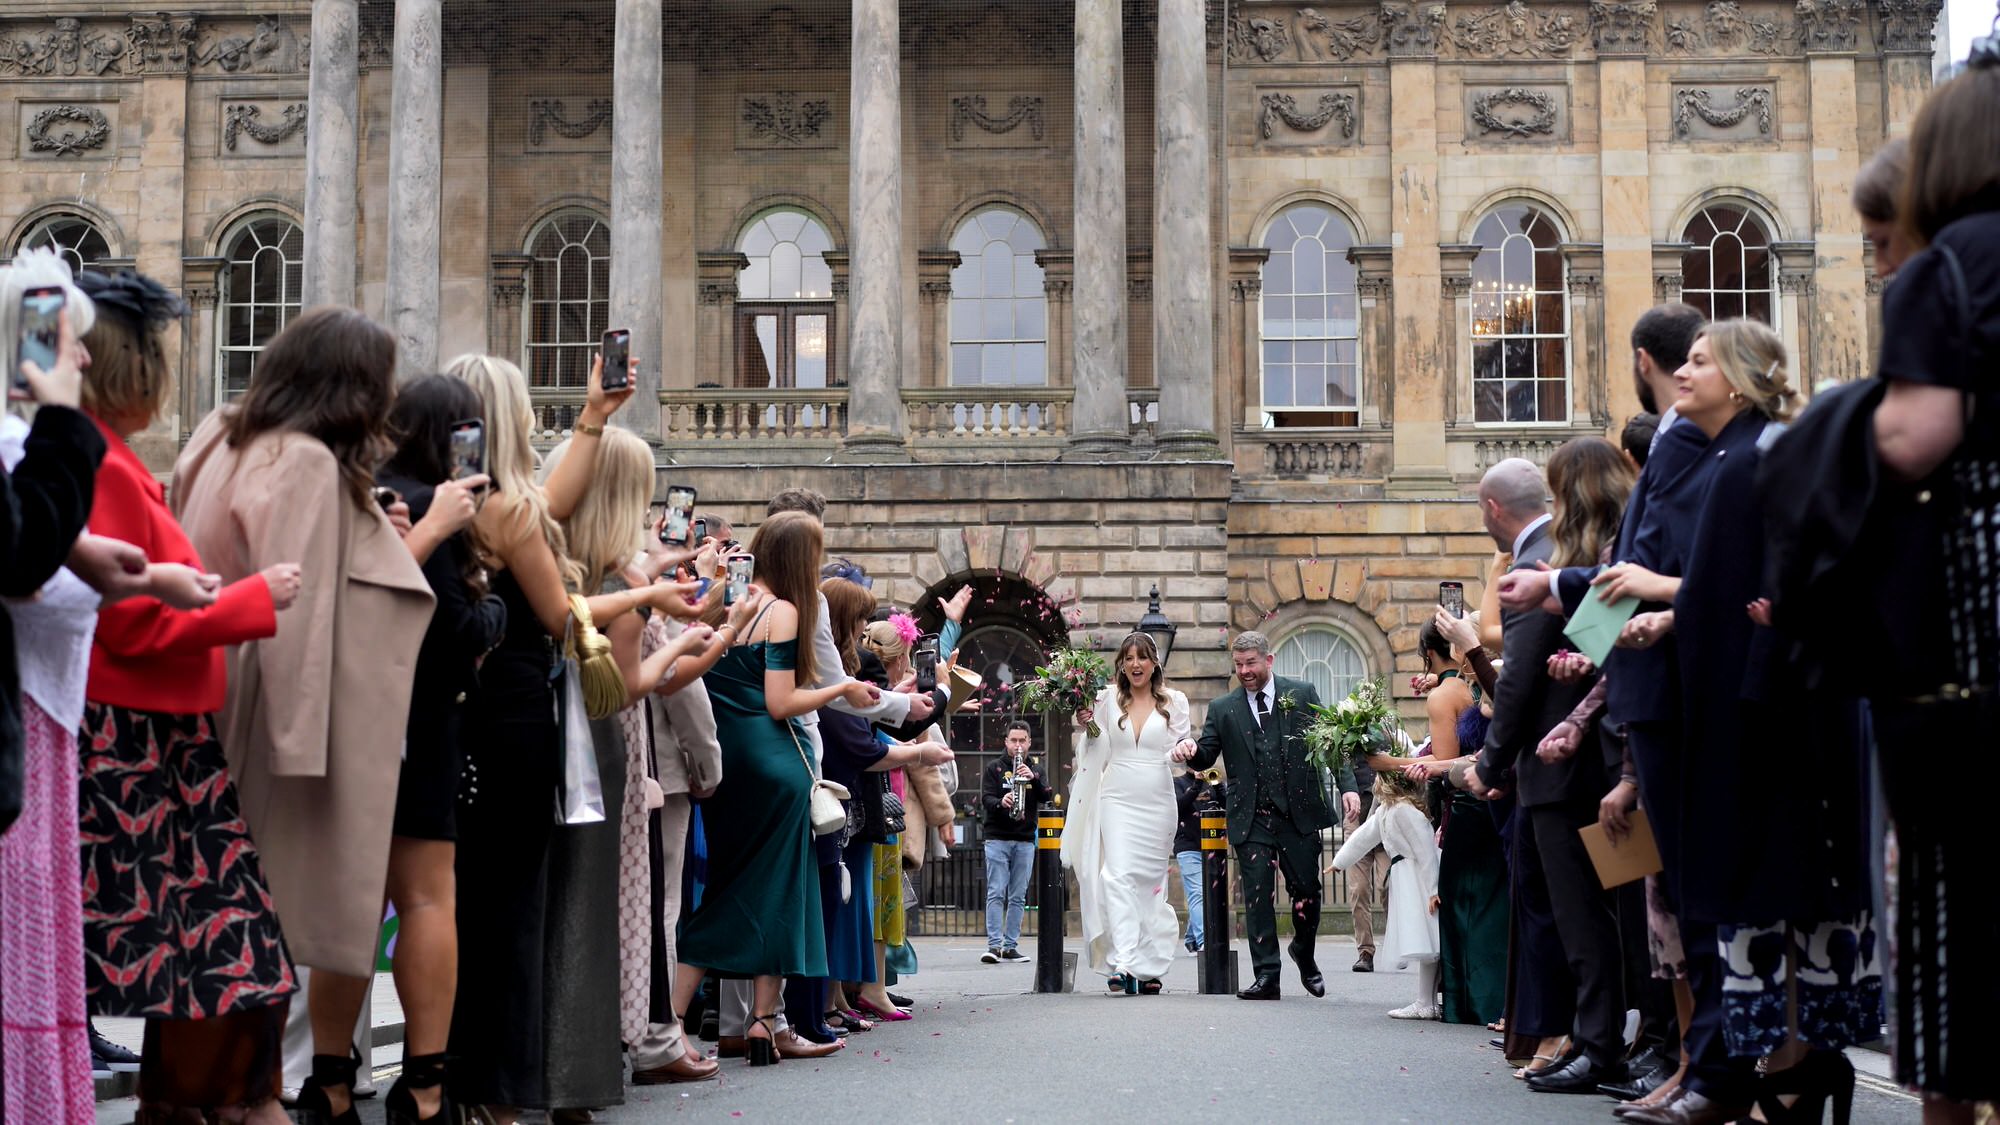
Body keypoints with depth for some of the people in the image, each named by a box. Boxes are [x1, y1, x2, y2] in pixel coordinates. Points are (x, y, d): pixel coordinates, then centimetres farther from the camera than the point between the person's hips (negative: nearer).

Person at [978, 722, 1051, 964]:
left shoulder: (1035, 770, 14)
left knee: (1018, 897, 4)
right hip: (998, 838, -3)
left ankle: (1011, 945, 8)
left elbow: (1047, 797, -1)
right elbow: (985, 799, -6)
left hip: (1025, 840, 3)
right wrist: (1001, 803, -28)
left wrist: (1033, 778, -19)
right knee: (996, 894, -9)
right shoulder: (994, 769, 6)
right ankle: (994, 945, -12)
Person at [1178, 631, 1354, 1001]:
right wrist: (1191, 752, -17)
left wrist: (1347, 786, -7)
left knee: (1307, 890, 4)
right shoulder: (1222, 709, 9)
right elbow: (1207, 756, 8)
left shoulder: (1302, 694, 6)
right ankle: (1266, 976, 0)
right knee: (1257, 895, -4)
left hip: (1299, 813, -1)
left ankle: (1304, 955, 31)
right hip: (1251, 818, 1)